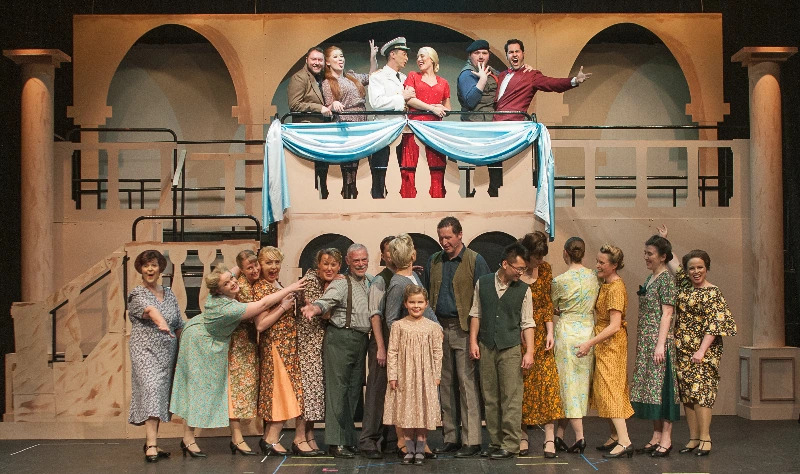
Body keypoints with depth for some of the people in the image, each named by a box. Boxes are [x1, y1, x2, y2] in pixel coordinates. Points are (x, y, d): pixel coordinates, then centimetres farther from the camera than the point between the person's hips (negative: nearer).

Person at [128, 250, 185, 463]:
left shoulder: (169, 294, 15)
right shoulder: (137, 294, -2)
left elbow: (179, 325, 19)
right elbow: (150, 310, -25)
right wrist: (161, 323, -44)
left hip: (167, 353, 6)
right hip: (146, 351, -6)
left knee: (160, 397, 8)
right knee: (151, 391, -17)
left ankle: (150, 441, 17)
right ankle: (151, 445, -21)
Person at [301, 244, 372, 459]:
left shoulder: (371, 281, 15)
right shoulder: (341, 283, -6)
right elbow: (325, 302, -20)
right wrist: (313, 309, -45)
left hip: (362, 340, 7)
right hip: (340, 338, -7)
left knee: (354, 390, 11)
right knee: (337, 388, -6)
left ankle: (349, 438, 19)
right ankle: (336, 442, -5)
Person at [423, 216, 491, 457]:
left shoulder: (475, 261, -2)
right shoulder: (434, 262, 13)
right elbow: (426, 295, 18)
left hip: (464, 330, -5)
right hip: (439, 328, 5)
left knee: (467, 383, -6)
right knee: (446, 385, 9)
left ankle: (472, 440, -2)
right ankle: (450, 438, 16)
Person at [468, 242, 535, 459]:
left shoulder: (523, 290, 2)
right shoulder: (483, 283, 4)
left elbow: (527, 323, 3)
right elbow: (476, 314, 9)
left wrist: (529, 351, -3)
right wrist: (473, 342, 3)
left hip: (511, 348, -2)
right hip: (486, 347, 2)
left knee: (511, 397, -6)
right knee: (490, 397, 7)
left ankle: (511, 444, -2)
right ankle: (495, 442, 15)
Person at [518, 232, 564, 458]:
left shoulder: (545, 269, 5)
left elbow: (547, 303, 8)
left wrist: (550, 332, -1)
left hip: (539, 334, 3)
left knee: (546, 380, -7)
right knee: (520, 384, 2)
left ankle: (550, 438, -7)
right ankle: (523, 437, 11)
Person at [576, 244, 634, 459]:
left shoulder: (615, 288, -18)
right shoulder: (605, 285, 12)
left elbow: (615, 326, -24)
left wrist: (590, 343, -25)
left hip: (612, 343, -10)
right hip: (604, 343, 10)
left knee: (609, 388, -12)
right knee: (604, 388, 11)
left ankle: (624, 441, -14)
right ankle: (615, 437, 16)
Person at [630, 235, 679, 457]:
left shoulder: (666, 278, -10)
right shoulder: (650, 278, 16)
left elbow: (667, 314, -15)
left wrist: (661, 344, -20)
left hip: (659, 340, -9)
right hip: (645, 341, 9)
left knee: (661, 386, -5)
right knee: (650, 386, 10)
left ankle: (666, 439, 1)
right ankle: (656, 437, 16)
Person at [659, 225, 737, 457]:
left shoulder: (712, 293, -9)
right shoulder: (685, 283, 10)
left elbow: (713, 325, -15)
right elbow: (673, 264, 28)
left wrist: (701, 351, -23)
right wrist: (664, 241, 30)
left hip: (702, 350, -7)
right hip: (682, 349, 7)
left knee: (700, 392, -11)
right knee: (686, 394, 5)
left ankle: (705, 439, -8)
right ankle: (693, 438, 10)